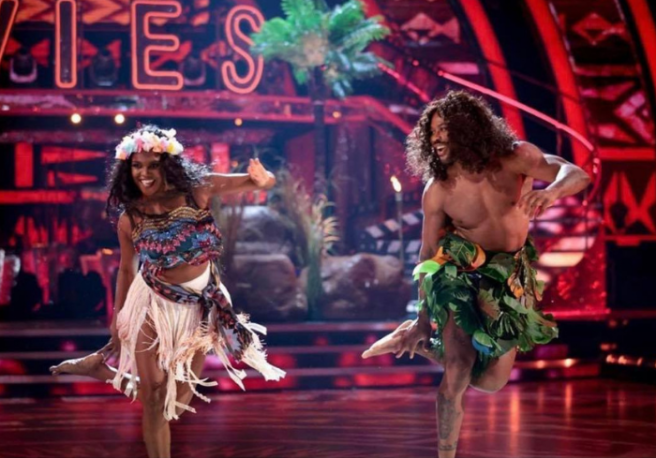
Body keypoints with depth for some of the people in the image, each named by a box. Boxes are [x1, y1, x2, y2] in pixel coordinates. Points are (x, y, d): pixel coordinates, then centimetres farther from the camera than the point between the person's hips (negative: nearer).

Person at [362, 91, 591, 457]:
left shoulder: (516, 158, -16)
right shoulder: (437, 190, -16)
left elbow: (577, 175, -26)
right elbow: (429, 253, -6)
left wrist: (552, 191, -50)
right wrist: (424, 318, -2)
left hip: (511, 276, 3)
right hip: (461, 275, -3)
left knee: (492, 380, 11)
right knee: (458, 372, -16)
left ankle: (416, 340, 28)